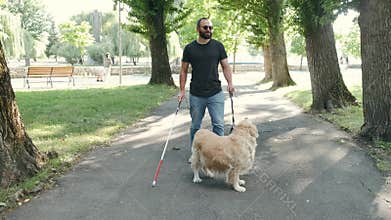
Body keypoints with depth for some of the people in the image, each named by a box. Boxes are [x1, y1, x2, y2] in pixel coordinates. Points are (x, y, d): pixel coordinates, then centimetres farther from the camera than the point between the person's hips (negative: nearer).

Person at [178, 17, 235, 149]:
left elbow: (225, 67, 5)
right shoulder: (189, 48, 4)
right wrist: (181, 90, 0)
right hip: (196, 95, 1)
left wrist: (230, 82, -12)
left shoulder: (218, 46, 4)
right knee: (195, 126, 10)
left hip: (215, 94, 0)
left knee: (218, 125, -2)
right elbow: (184, 71, 7)